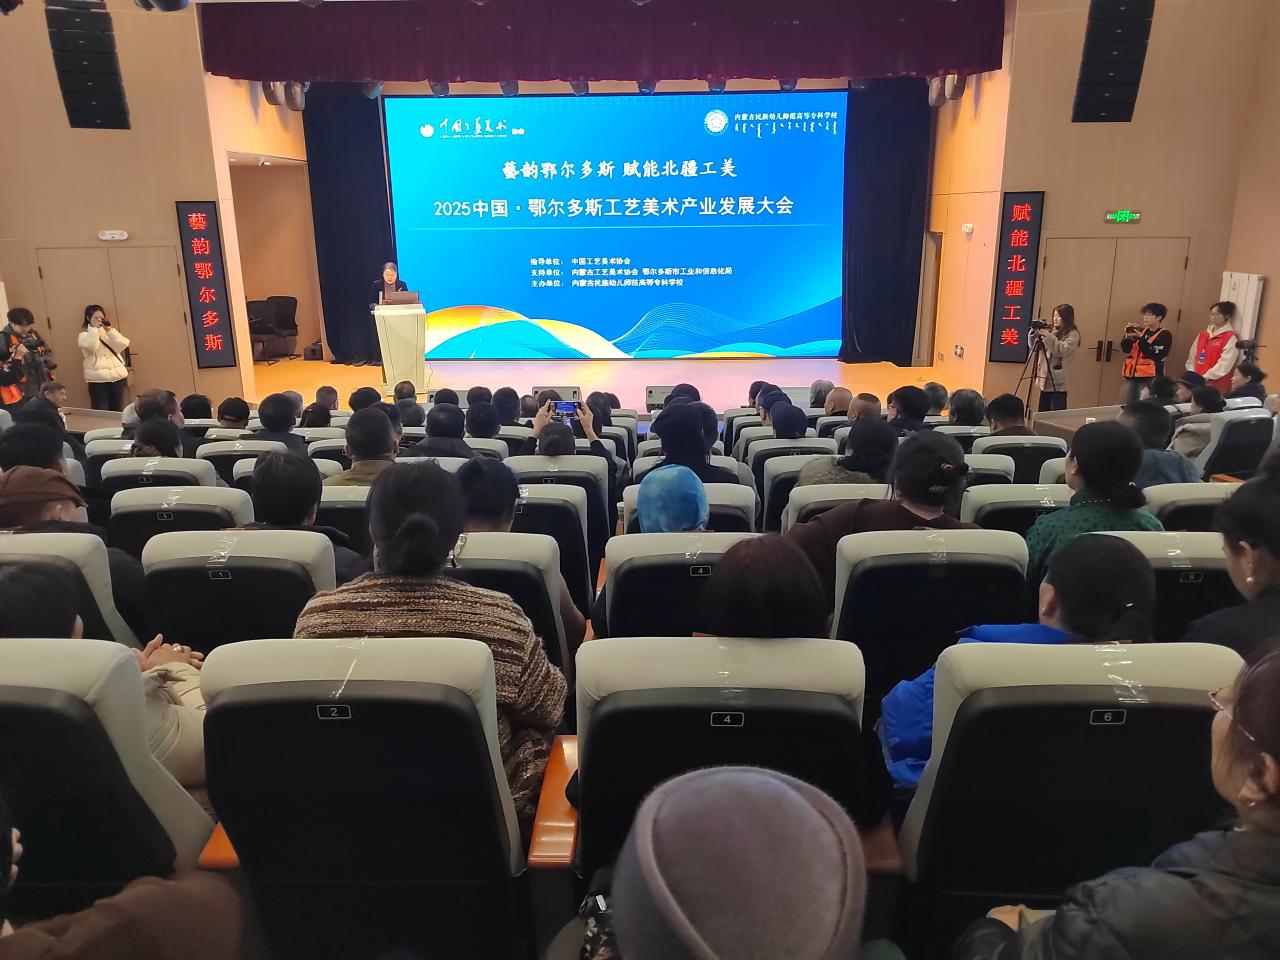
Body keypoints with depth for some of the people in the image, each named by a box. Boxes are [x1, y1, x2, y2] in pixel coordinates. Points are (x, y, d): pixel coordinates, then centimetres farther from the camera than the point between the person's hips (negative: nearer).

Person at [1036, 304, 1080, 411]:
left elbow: (1063, 350, -17)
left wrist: (1048, 337, -22)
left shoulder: (1072, 334, -2)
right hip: (1045, 379, 6)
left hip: (1059, 382, -6)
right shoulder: (1051, 331, 15)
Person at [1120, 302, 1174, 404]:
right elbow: (1125, 349, 7)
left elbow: (1154, 355, -15)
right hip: (1131, 376, 6)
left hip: (1150, 379, -6)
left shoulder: (1165, 335, -3)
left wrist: (1140, 338, -20)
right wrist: (1127, 336, -11)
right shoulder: (1141, 331, 13)